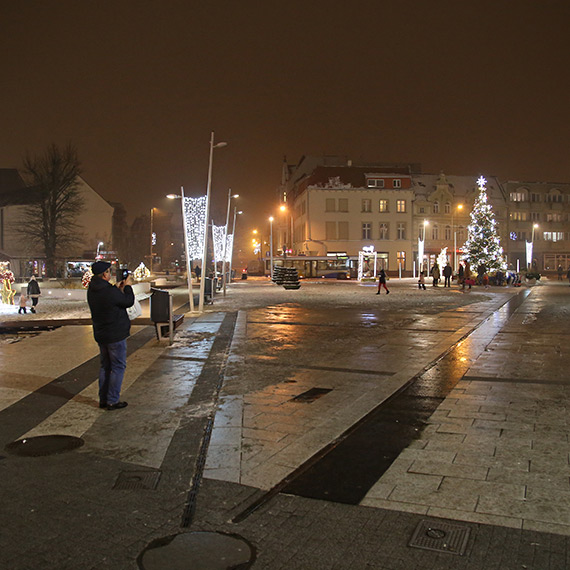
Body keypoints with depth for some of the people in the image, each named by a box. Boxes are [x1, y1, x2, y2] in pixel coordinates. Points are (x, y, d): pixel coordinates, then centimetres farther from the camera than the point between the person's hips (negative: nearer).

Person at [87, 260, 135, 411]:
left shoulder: (91, 290, 3)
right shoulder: (110, 292, -24)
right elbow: (129, 302, -11)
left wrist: (118, 289, 14)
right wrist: (127, 287, 3)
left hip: (100, 334, 9)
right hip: (115, 335, -8)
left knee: (105, 366, 18)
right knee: (118, 367, 1)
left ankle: (103, 399, 23)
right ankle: (112, 401, 3)